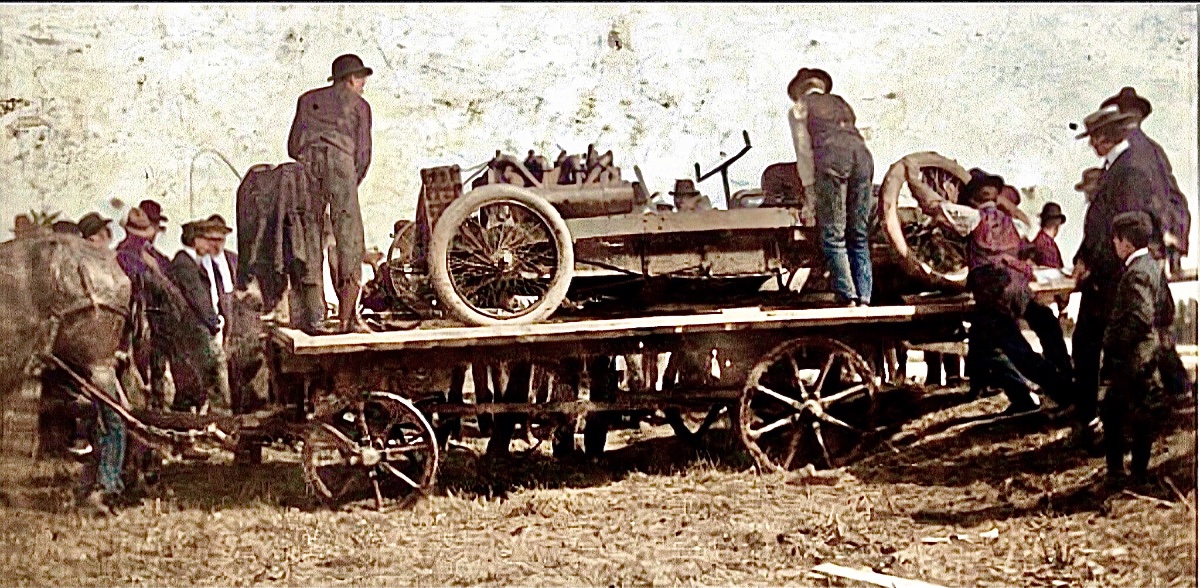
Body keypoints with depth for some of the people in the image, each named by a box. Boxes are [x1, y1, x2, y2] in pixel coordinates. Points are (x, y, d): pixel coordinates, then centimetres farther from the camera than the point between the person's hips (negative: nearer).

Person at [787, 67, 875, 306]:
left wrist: (809, 189, 7)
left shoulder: (799, 109, 18)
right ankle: (864, 298, -1)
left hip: (831, 157, -5)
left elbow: (804, 150, 9)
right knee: (859, 237, 7)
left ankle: (847, 298, -13)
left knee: (833, 236, -4)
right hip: (861, 153, 5)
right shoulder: (840, 103, 32)